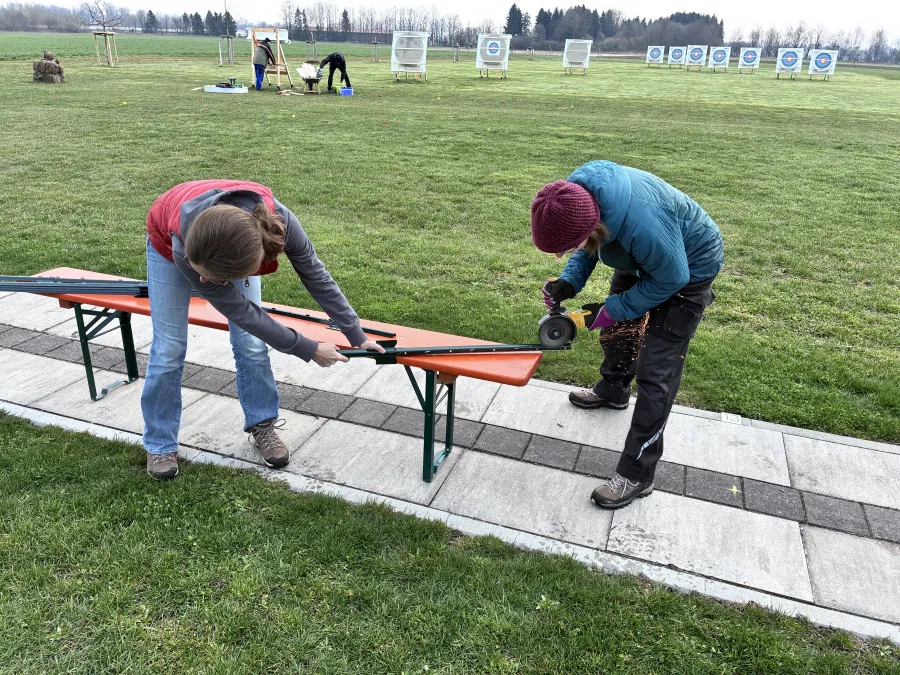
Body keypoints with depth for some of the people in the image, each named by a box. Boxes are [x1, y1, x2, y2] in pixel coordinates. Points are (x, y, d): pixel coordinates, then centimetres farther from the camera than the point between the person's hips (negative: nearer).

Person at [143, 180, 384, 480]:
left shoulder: (278, 221, -42)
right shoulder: (184, 250, -45)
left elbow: (316, 276, -22)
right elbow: (240, 310, -31)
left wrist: (356, 334, -14)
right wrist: (308, 349, -24)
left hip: (230, 249, 2)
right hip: (168, 243, -2)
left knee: (251, 345, -1)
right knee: (169, 350, -3)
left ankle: (262, 425, 20)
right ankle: (159, 445, 17)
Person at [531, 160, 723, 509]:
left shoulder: (642, 224, -46)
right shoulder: (574, 196, -25)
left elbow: (671, 279, -27)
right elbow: (588, 245, -4)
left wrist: (610, 311, -22)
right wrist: (569, 282, -21)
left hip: (687, 268, -7)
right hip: (643, 257, 8)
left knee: (656, 372, -8)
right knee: (618, 324, 25)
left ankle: (636, 474, 3)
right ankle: (613, 390, 55)